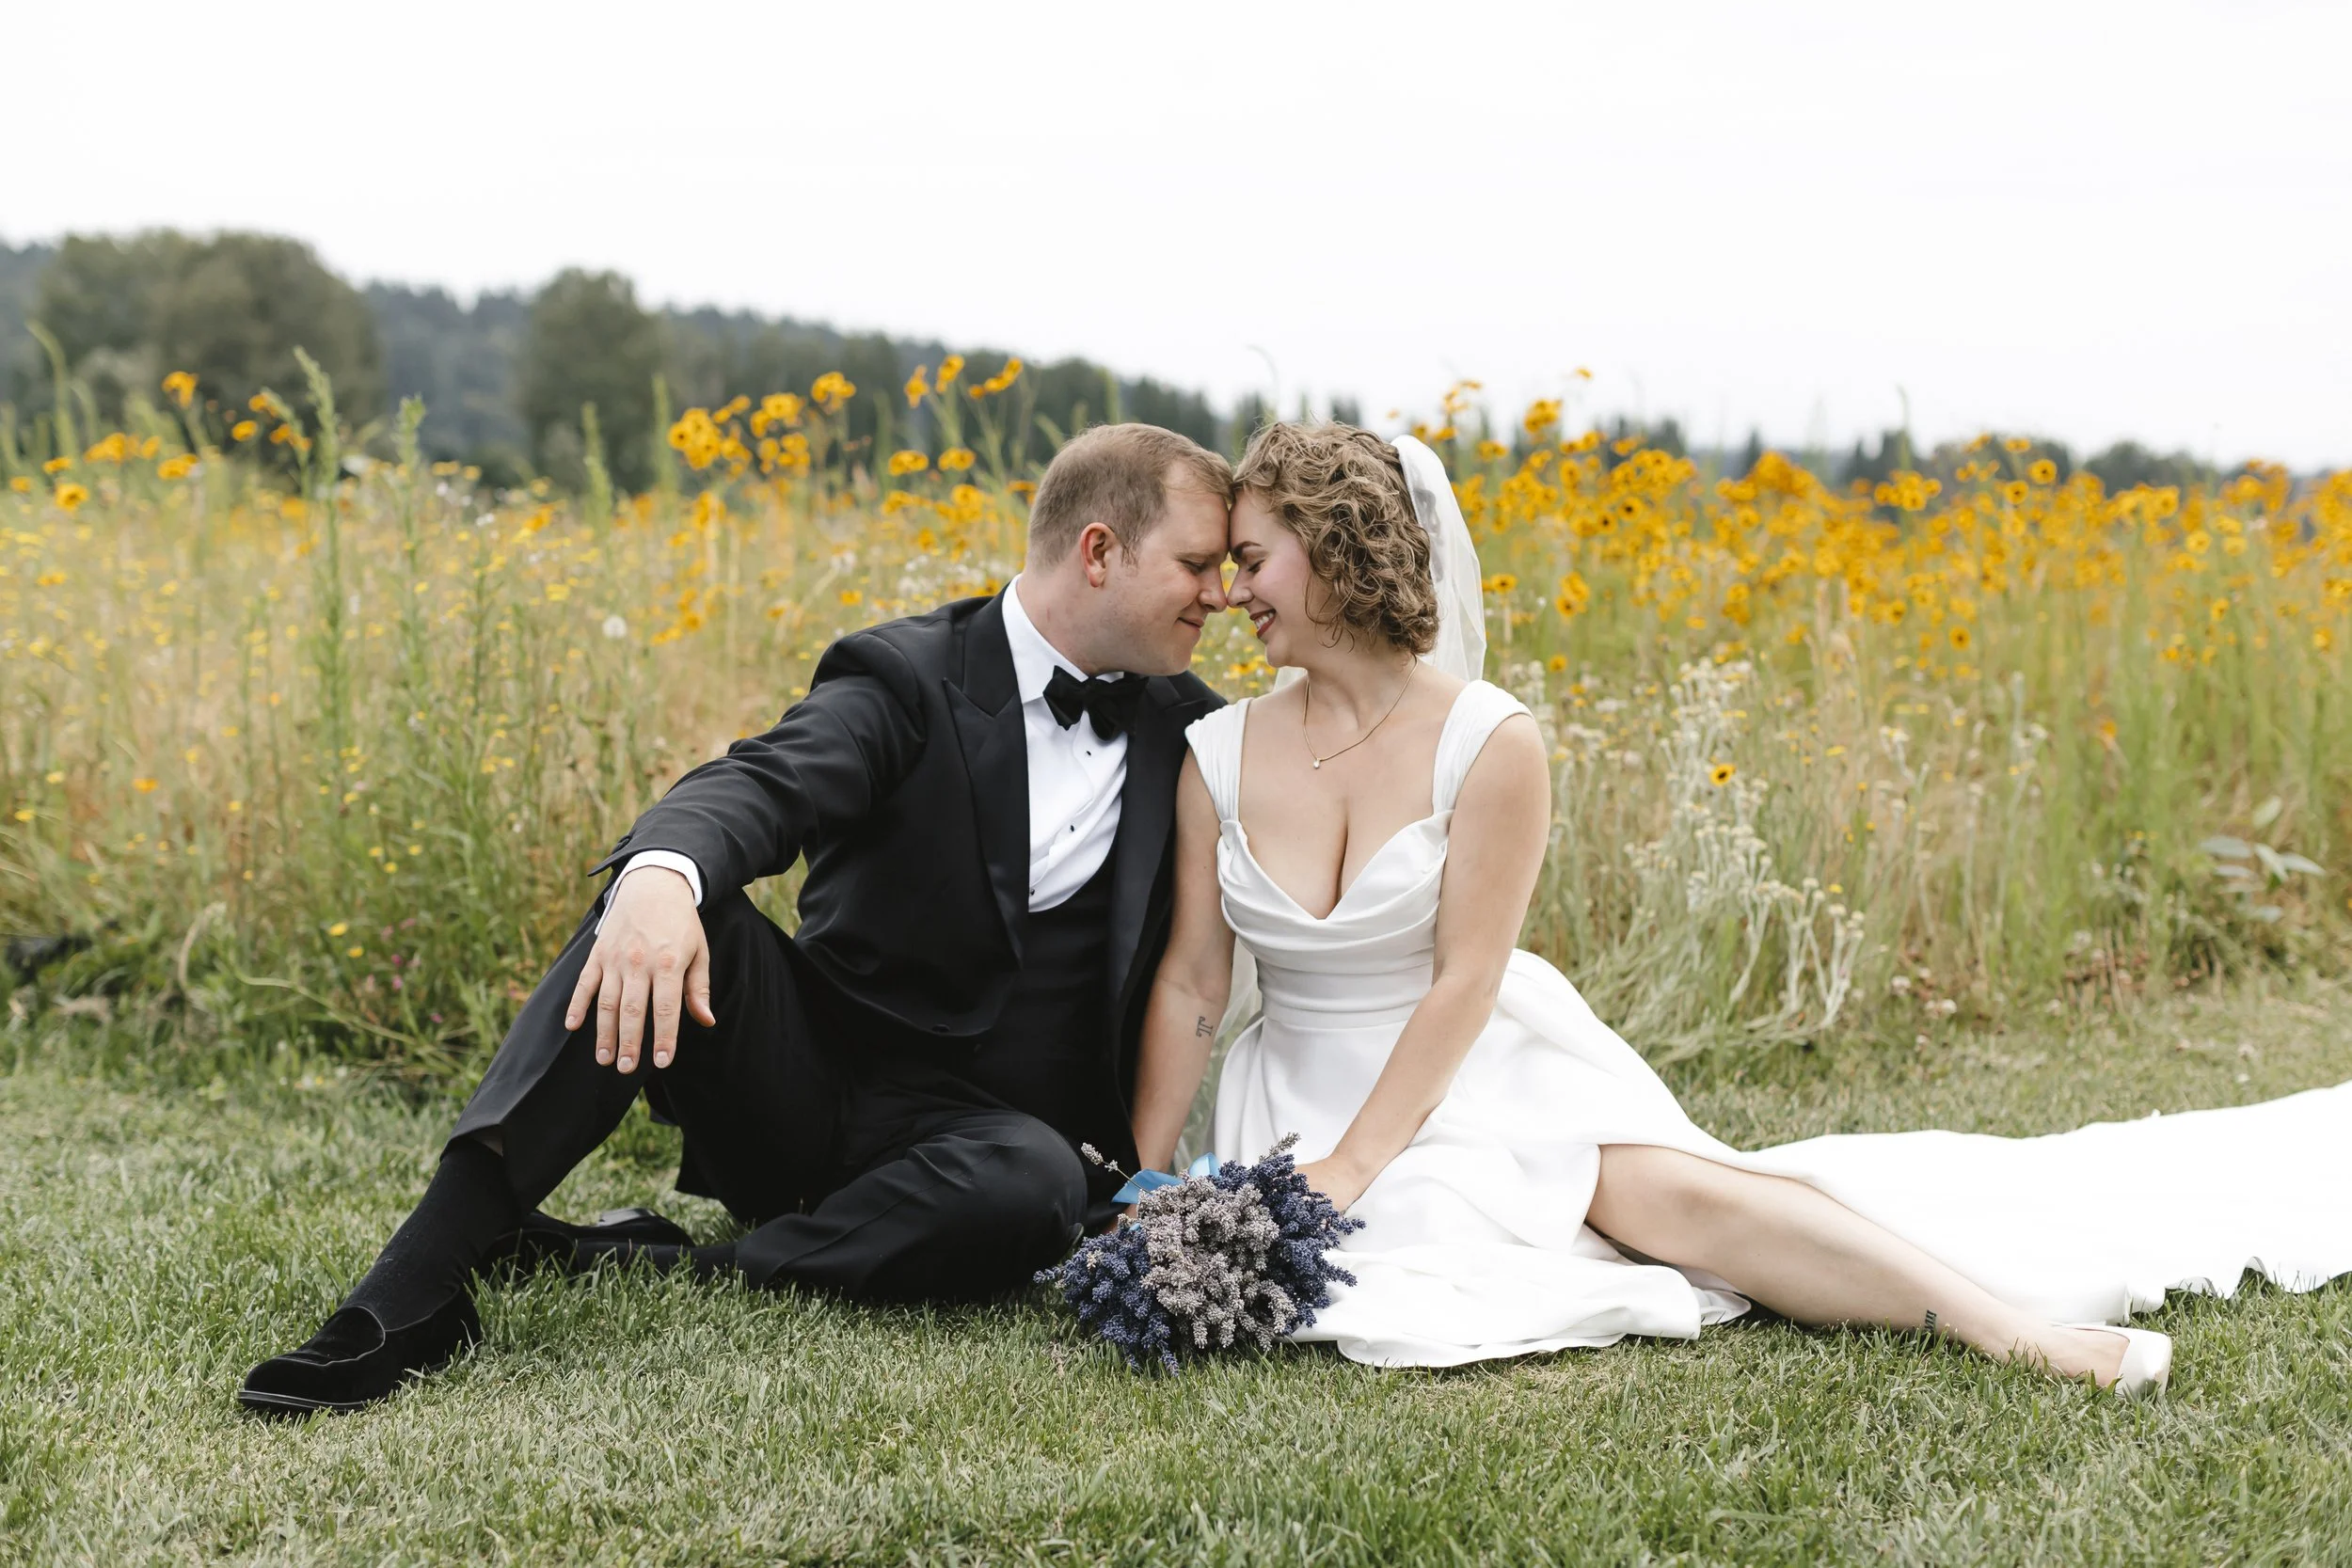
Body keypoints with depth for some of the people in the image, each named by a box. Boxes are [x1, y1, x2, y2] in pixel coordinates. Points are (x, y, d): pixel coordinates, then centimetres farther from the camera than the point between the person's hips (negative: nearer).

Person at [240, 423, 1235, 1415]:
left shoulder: (1184, 728, 7)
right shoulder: (906, 676, -6)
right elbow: (761, 786, -26)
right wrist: (661, 876, -47)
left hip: (964, 1132, 2)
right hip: (803, 1087, -1)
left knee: (1041, 1185, -36)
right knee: (654, 897, -30)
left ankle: (642, 1266, -24)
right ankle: (415, 1288, -34)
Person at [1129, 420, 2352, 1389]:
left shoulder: (1490, 745, -14)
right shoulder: (1219, 757, -4)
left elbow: (1463, 982, -14)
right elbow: (1189, 983, -1)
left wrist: (1348, 1166, -19)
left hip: (1488, 1071, -2)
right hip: (1311, 1091, 3)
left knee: (1676, 1193, -29)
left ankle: (2013, 1325, -32)